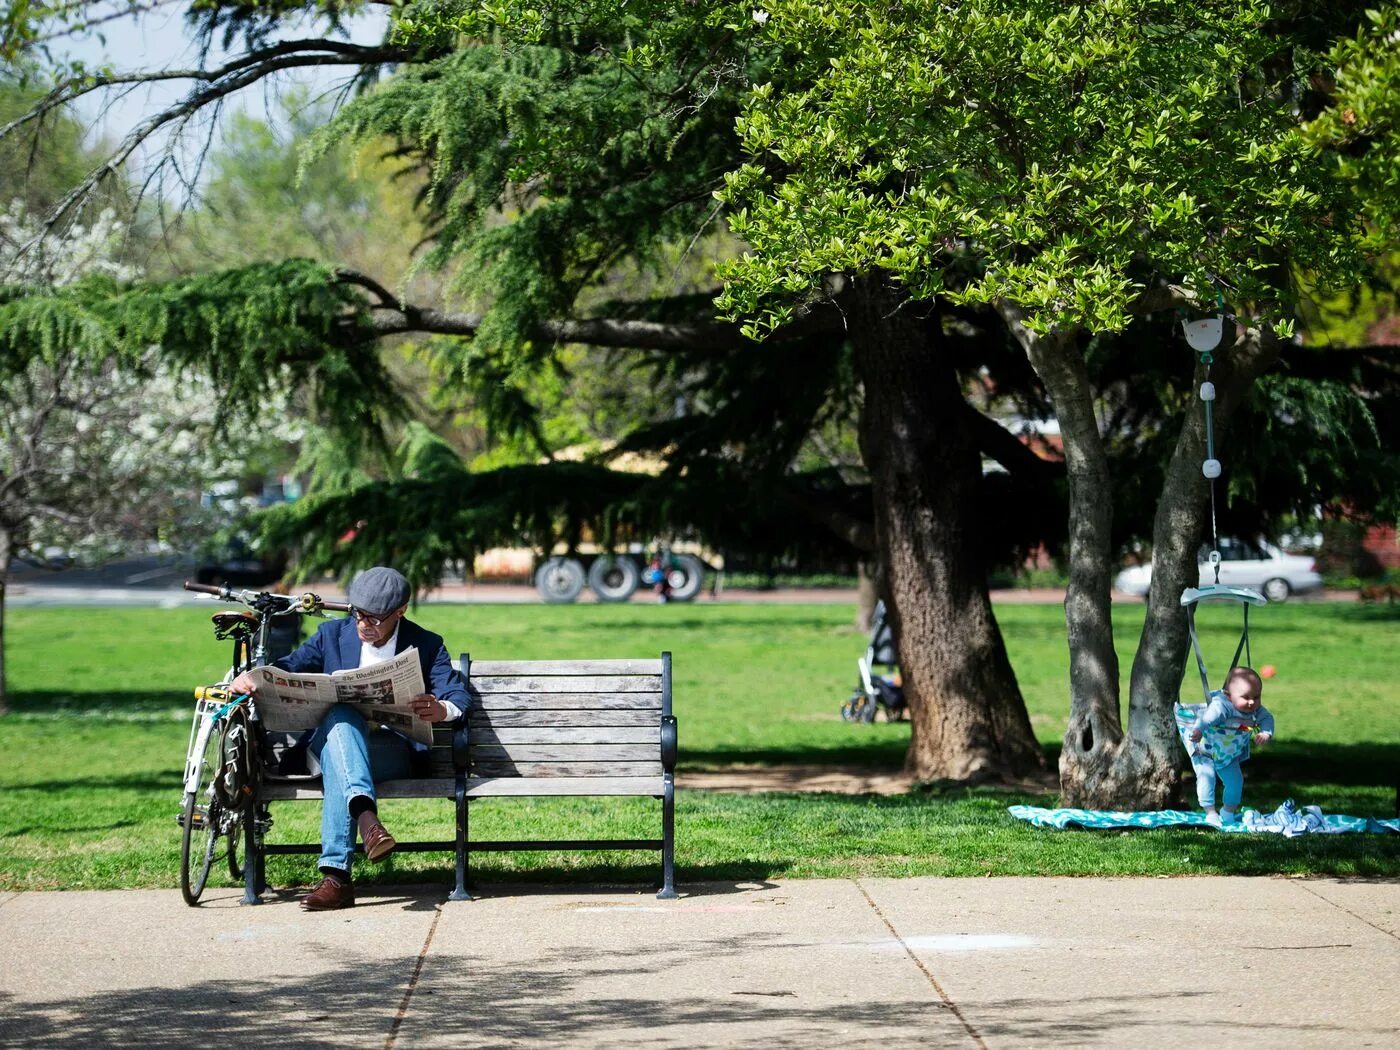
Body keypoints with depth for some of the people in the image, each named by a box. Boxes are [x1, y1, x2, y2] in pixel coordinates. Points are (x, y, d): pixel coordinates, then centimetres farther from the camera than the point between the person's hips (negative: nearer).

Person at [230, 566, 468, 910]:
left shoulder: (427, 646, 11)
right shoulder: (333, 634, 17)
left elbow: (459, 697, -1)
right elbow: (288, 667, 15)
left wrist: (441, 710, -28)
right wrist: (251, 676, -9)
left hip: (393, 750, -2)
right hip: (328, 739, 2)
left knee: (338, 762, -37)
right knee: (341, 716, -37)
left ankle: (336, 877, -48)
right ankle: (366, 817, -58)